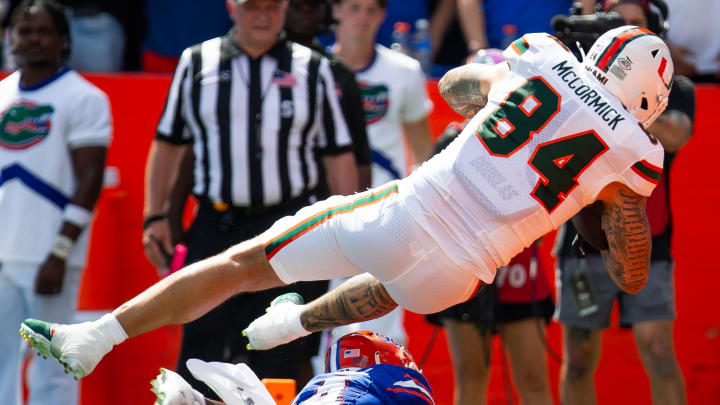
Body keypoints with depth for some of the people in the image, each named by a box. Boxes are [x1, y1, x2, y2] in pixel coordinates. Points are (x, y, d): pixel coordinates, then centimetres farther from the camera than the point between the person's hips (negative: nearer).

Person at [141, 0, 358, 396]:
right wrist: (155, 217, 5)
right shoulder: (196, 63, 9)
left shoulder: (314, 69, 8)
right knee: (200, 350, -4)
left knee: (282, 359, -1)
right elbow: (167, 144, 13)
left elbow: (339, 155, 10)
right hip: (215, 227, 0)